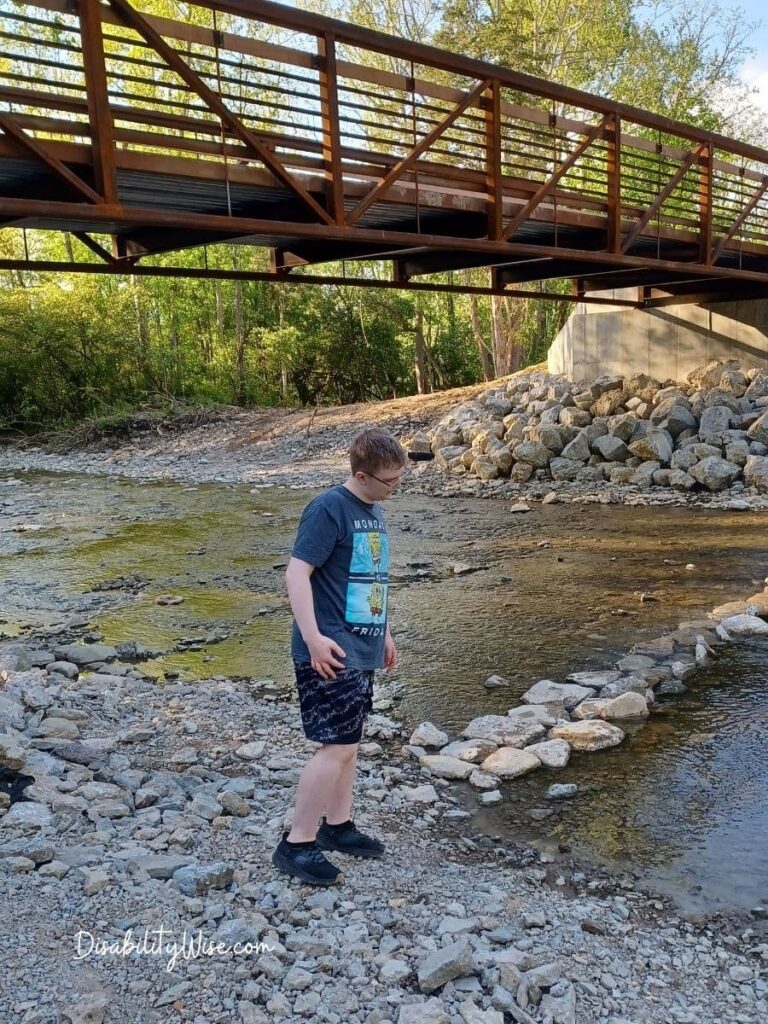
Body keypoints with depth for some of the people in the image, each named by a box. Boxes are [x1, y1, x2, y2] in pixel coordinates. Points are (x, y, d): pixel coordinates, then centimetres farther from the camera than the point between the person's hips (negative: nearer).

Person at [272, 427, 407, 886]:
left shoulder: (375, 512, 12)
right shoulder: (329, 509, -15)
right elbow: (297, 573, -20)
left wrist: (384, 633, 26)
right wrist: (314, 637, -28)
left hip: (362, 650, 9)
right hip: (330, 652, -9)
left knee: (350, 740, 17)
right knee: (338, 746, -8)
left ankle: (338, 825, 32)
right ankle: (296, 844, 5)